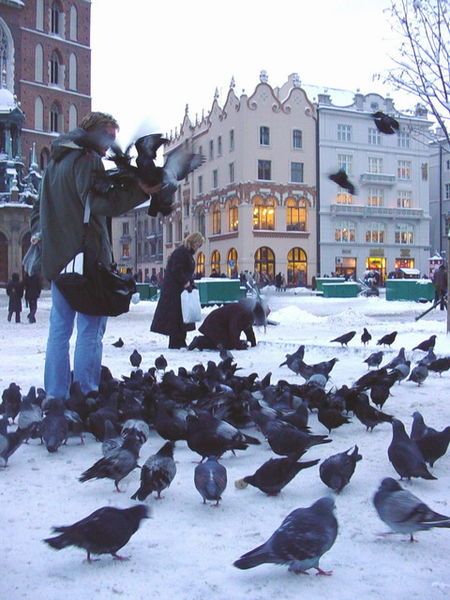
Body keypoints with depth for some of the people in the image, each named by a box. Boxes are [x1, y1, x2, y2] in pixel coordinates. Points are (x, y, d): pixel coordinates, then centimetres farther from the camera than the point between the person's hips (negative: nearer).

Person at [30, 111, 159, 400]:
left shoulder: (56, 161, 22)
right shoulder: (87, 158, -8)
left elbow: (40, 206, 29)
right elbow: (97, 203, -22)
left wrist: (38, 233, 26)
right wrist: (139, 190, -27)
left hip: (57, 256, 9)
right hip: (87, 256, -9)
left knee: (59, 328, 10)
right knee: (91, 328, -5)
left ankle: (56, 397, 13)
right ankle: (85, 396, -5)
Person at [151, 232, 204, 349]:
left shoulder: (188, 253, 16)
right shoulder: (181, 252, -16)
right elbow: (176, 270, -23)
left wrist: (191, 284, 7)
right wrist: (185, 282, -20)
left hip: (181, 288, 11)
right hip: (174, 290, -11)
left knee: (182, 315, 12)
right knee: (176, 315, -7)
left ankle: (180, 342, 19)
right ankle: (176, 343, -2)